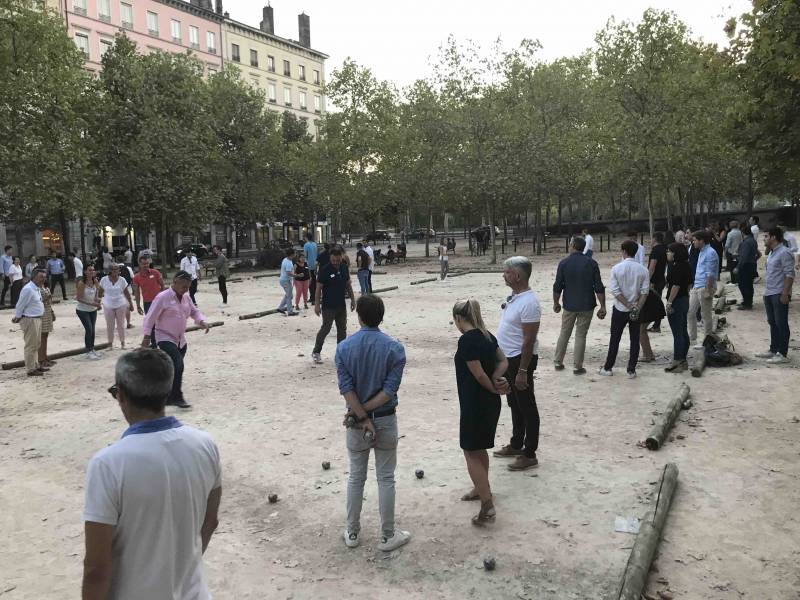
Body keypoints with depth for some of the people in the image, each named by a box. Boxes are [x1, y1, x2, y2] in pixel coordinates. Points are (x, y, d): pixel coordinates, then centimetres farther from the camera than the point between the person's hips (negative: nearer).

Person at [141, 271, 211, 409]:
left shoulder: (186, 298, 5)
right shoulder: (162, 298, -15)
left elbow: (194, 311, 14)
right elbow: (150, 318, -13)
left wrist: (202, 322, -8)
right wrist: (147, 337, -13)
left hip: (181, 340, 7)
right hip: (165, 339, -7)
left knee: (175, 369, 14)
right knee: (178, 366, -20)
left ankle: (168, 398, 30)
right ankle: (177, 397, -9)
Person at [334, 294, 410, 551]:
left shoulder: (344, 348, -8)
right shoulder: (394, 348, -11)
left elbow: (346, 388, -13)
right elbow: (390, 390, -16)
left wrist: (361, 417, -11)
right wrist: (365, 412, -11)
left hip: (355, 422, 2)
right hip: (385, 420, -1)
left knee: (356, 478, 16)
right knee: (386, 479, 10)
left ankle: (352, 533, 28)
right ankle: (388, 536, 20)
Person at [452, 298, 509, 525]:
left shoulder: (467, 340, -21)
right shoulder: (487, 335, 6)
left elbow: (479, 374, -20)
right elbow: (503, 362, 9)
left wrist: (493, 388, -4)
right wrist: (496, 380, -7)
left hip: (476, 404, -9)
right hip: (490, 403, 9)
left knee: (471, 452, 1)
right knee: (479, 448, 23)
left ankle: (487, 505, -2)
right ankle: (481, 489, 38)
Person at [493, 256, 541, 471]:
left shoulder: (528, 302, -23)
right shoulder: (514, 296, 6)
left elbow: (529, 340, -23)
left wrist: (522, 371, -22)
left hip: (520, 359, -9)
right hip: (507, 358, 9)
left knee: (526, 407, 3)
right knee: (514, 405, 20)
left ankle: (529, 454, 14)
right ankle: (516, 444, 35)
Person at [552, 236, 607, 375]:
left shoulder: (564, 263, -6)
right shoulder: (591, 263, -6)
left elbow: (557, 287, -3)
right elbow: (599, 288, -7)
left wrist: (556, 303, 11)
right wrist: (603, 307, -1)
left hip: (569, 305, 1)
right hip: (586, 306, -1)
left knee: (564, 334, 15)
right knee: (581, 335, 6)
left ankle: (558, 362, 22)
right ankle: (577, 367, 9)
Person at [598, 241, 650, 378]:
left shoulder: (616, 268, -10)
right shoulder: (643, 270, -6)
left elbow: (615, 291, -14)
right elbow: (645, 292, -11)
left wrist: (628, 306, -12)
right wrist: (636, 308, -11)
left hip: (619, 309, -1)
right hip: (637, 310, 1)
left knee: (615, 339, 10)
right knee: (634, 340, 9)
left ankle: (608, 368, 18)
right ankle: (631, 371, 13)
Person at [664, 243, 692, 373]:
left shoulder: (676, 267, -18)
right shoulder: (686, 266, 10)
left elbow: (676, 286, -23)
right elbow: (689, 284, 17)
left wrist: (669, 302, -20)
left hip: (676, 302, -10)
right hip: (685, 300, 10)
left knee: (677, 333, -4)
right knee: (683, 331, 15)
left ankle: (677, 362, 1)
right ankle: (683, 360, 23)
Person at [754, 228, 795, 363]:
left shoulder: (784, 253, -14)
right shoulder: (772, 253, 16)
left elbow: (790, 274, -18)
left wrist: (785, 293, -22)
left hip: (779, 295, -10)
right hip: (769, 294, 10)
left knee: (781, 324, -4)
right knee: (772, 323, 15)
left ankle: (782, 354, 0)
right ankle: (773, 350, 24)